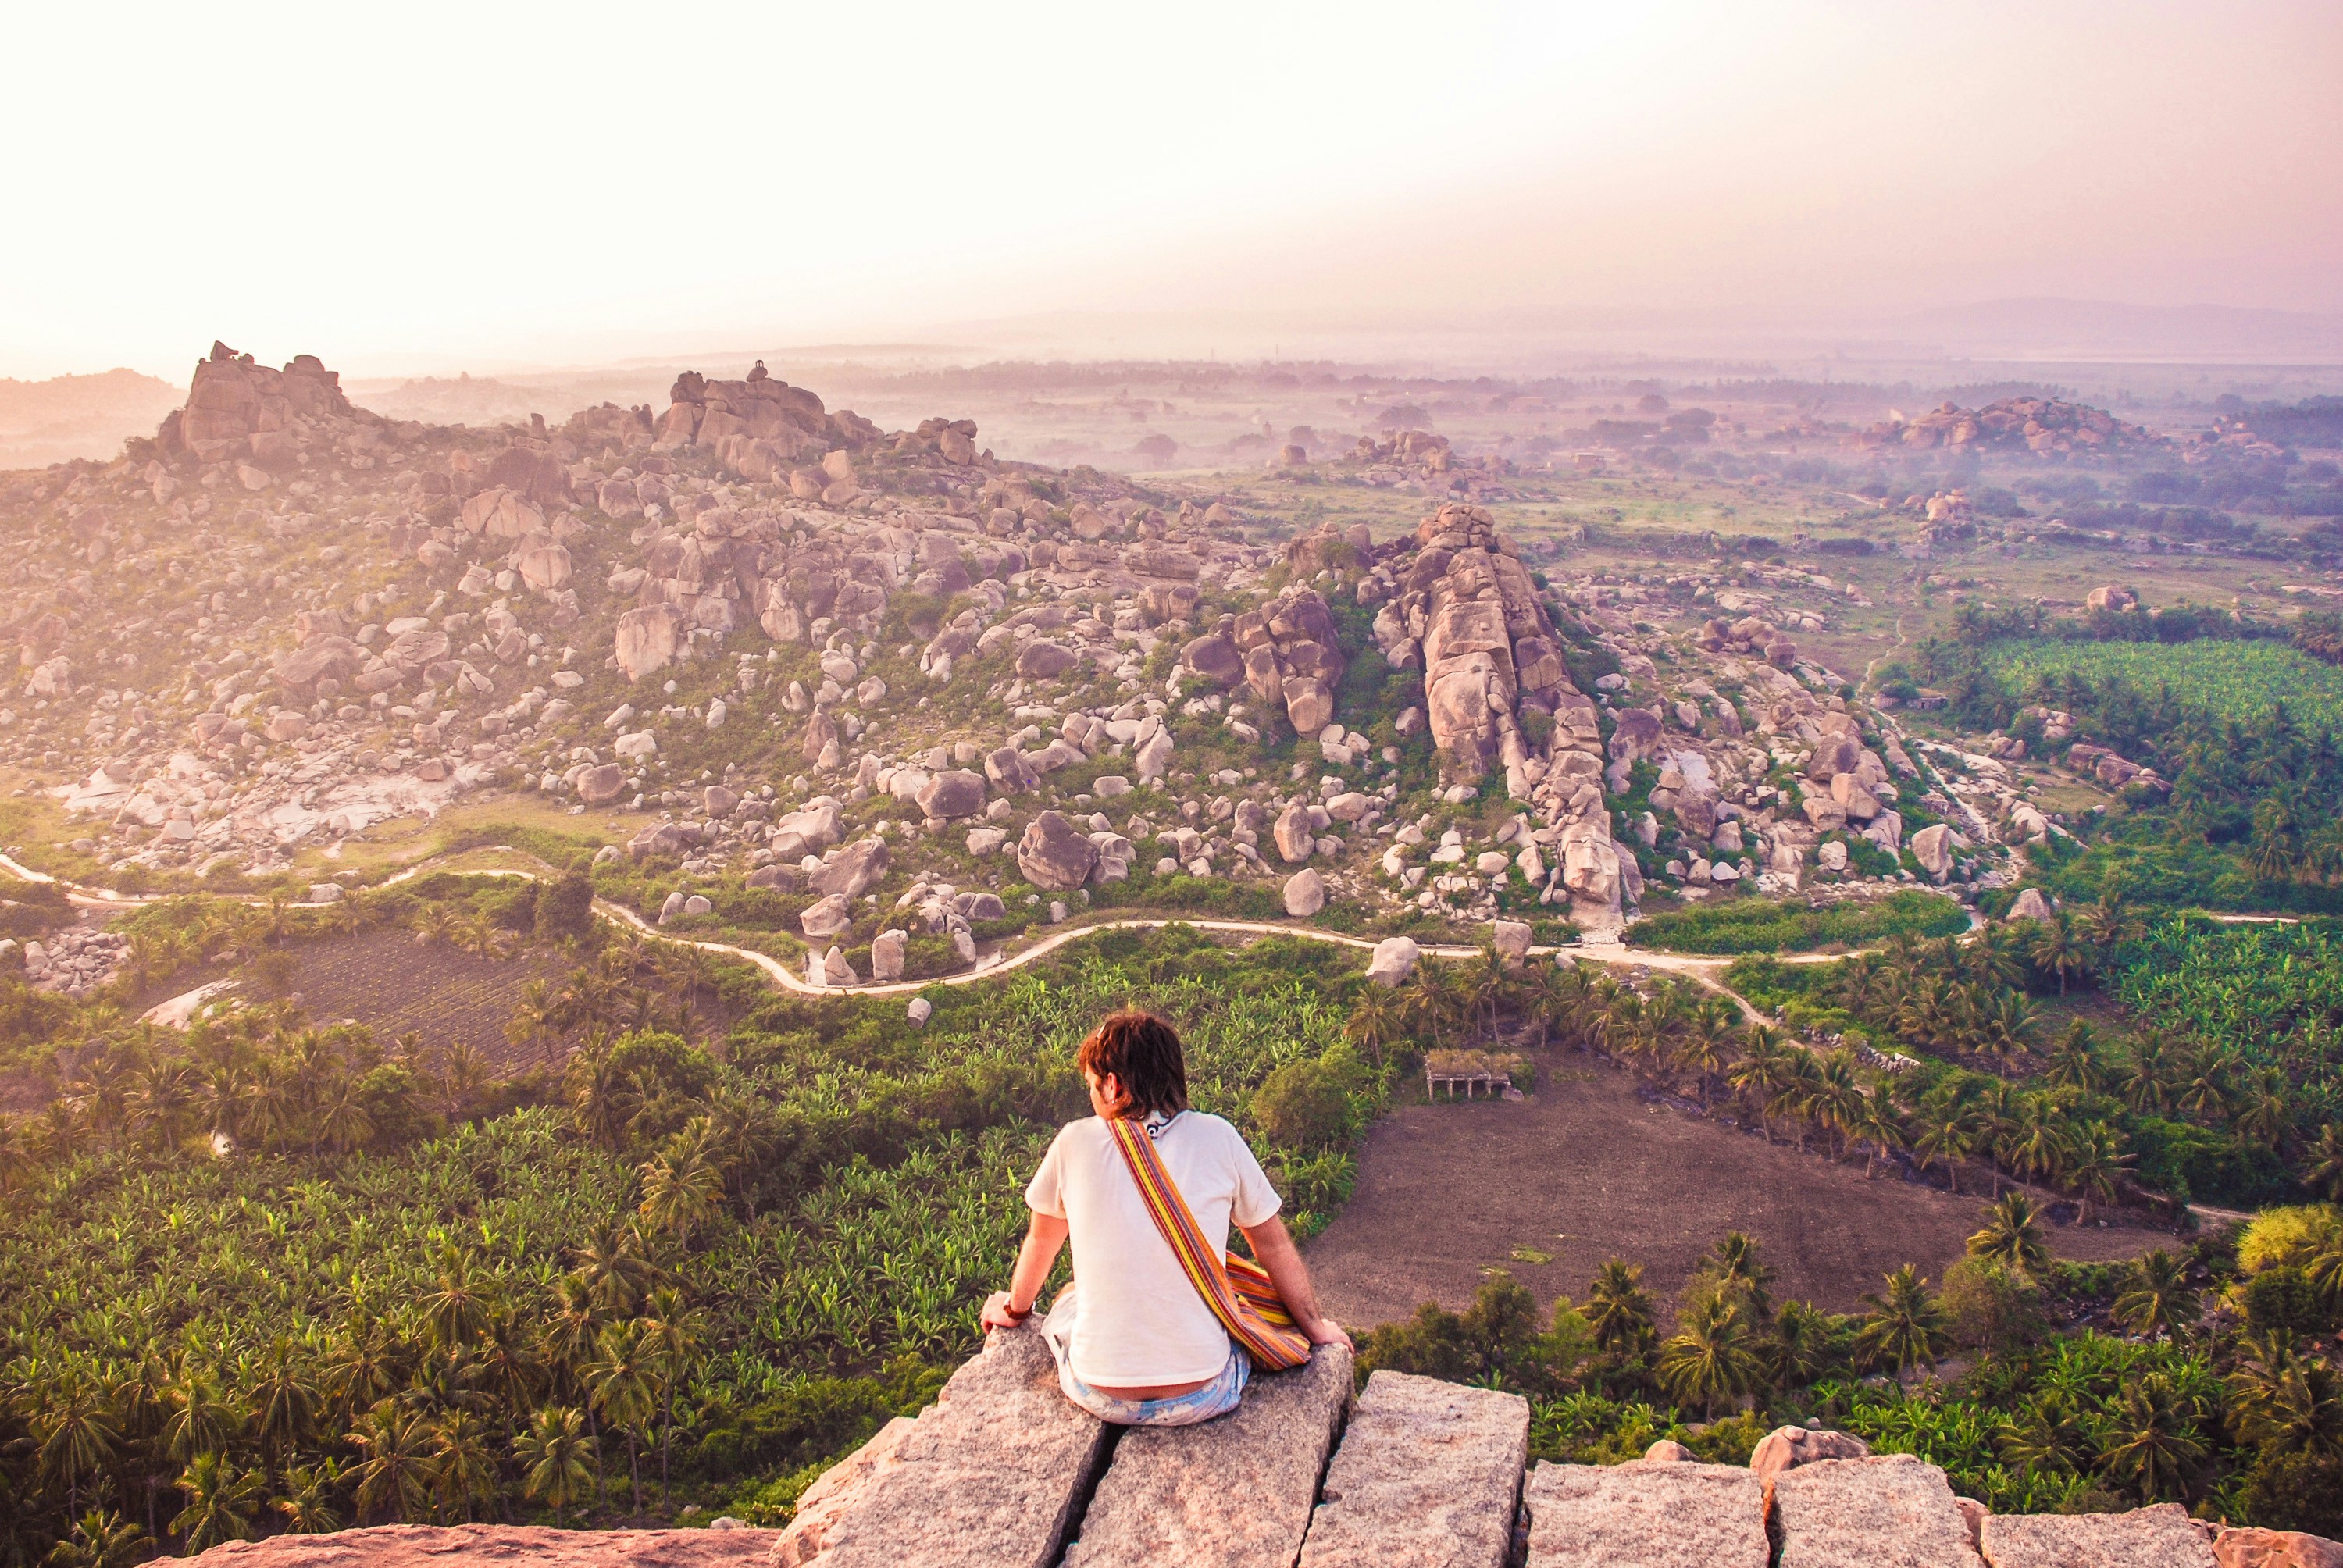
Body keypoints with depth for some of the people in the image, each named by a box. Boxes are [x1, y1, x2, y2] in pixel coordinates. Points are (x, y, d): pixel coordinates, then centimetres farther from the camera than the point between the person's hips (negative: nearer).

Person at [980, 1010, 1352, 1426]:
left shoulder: (1075, 1142, -5)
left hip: (1101, 1398, 1)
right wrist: (1315, 1327, 22)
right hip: (1202, 1398, 0)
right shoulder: (1217, 1138, -6)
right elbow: (1274, 1245, 6)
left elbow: (1041, 1242, 13)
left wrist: (1015, 1310, 33)